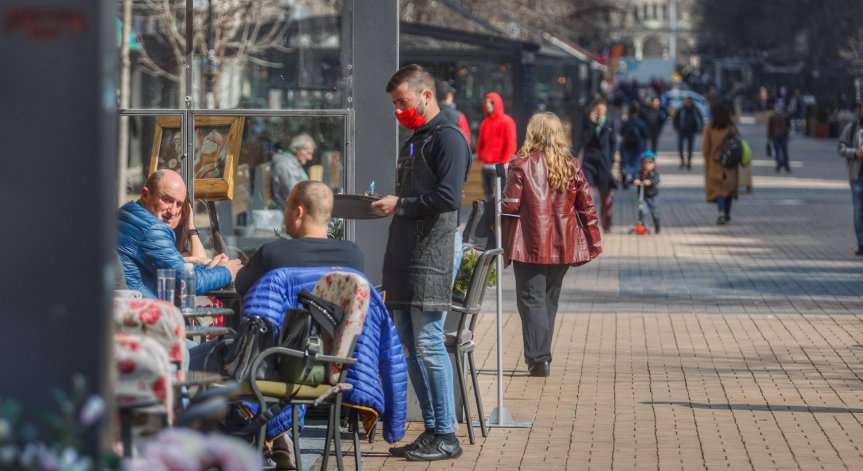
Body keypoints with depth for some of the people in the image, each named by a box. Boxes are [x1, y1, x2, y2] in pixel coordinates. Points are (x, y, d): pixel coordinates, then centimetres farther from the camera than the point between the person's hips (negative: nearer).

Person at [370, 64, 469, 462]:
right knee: (409, 347, 9)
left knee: (428, 344, -10)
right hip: (403, 259, 9)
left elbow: (448, 197, -18)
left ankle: (445, 436, -6)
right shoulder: (411, 144, 22)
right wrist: (384, 203, 11)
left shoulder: (448, 138, -7)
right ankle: (431, 429, 14)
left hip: (430, 258, -9)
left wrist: (400, 204, -13)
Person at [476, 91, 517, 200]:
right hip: (486, 166, 7)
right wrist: (480, 157, 8)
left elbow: (511, 144, -8)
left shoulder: (506, 122, -4)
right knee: (489, 195, 8)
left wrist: (504, 162, -13)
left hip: (499, 166, -7)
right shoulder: (484, 123, 15)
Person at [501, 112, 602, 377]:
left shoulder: (522, 164, -7)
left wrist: (502, 243, 2)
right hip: (562, 246, 4)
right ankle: (540, 357, 21)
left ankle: (539, 358, -12)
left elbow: (510, 205, -10)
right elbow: (586, 205, 5)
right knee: (549, 299, 15)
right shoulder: (572, 166, 3)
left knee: (531, 300, -1)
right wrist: (594, 242, 12)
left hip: (530, 245, -4)